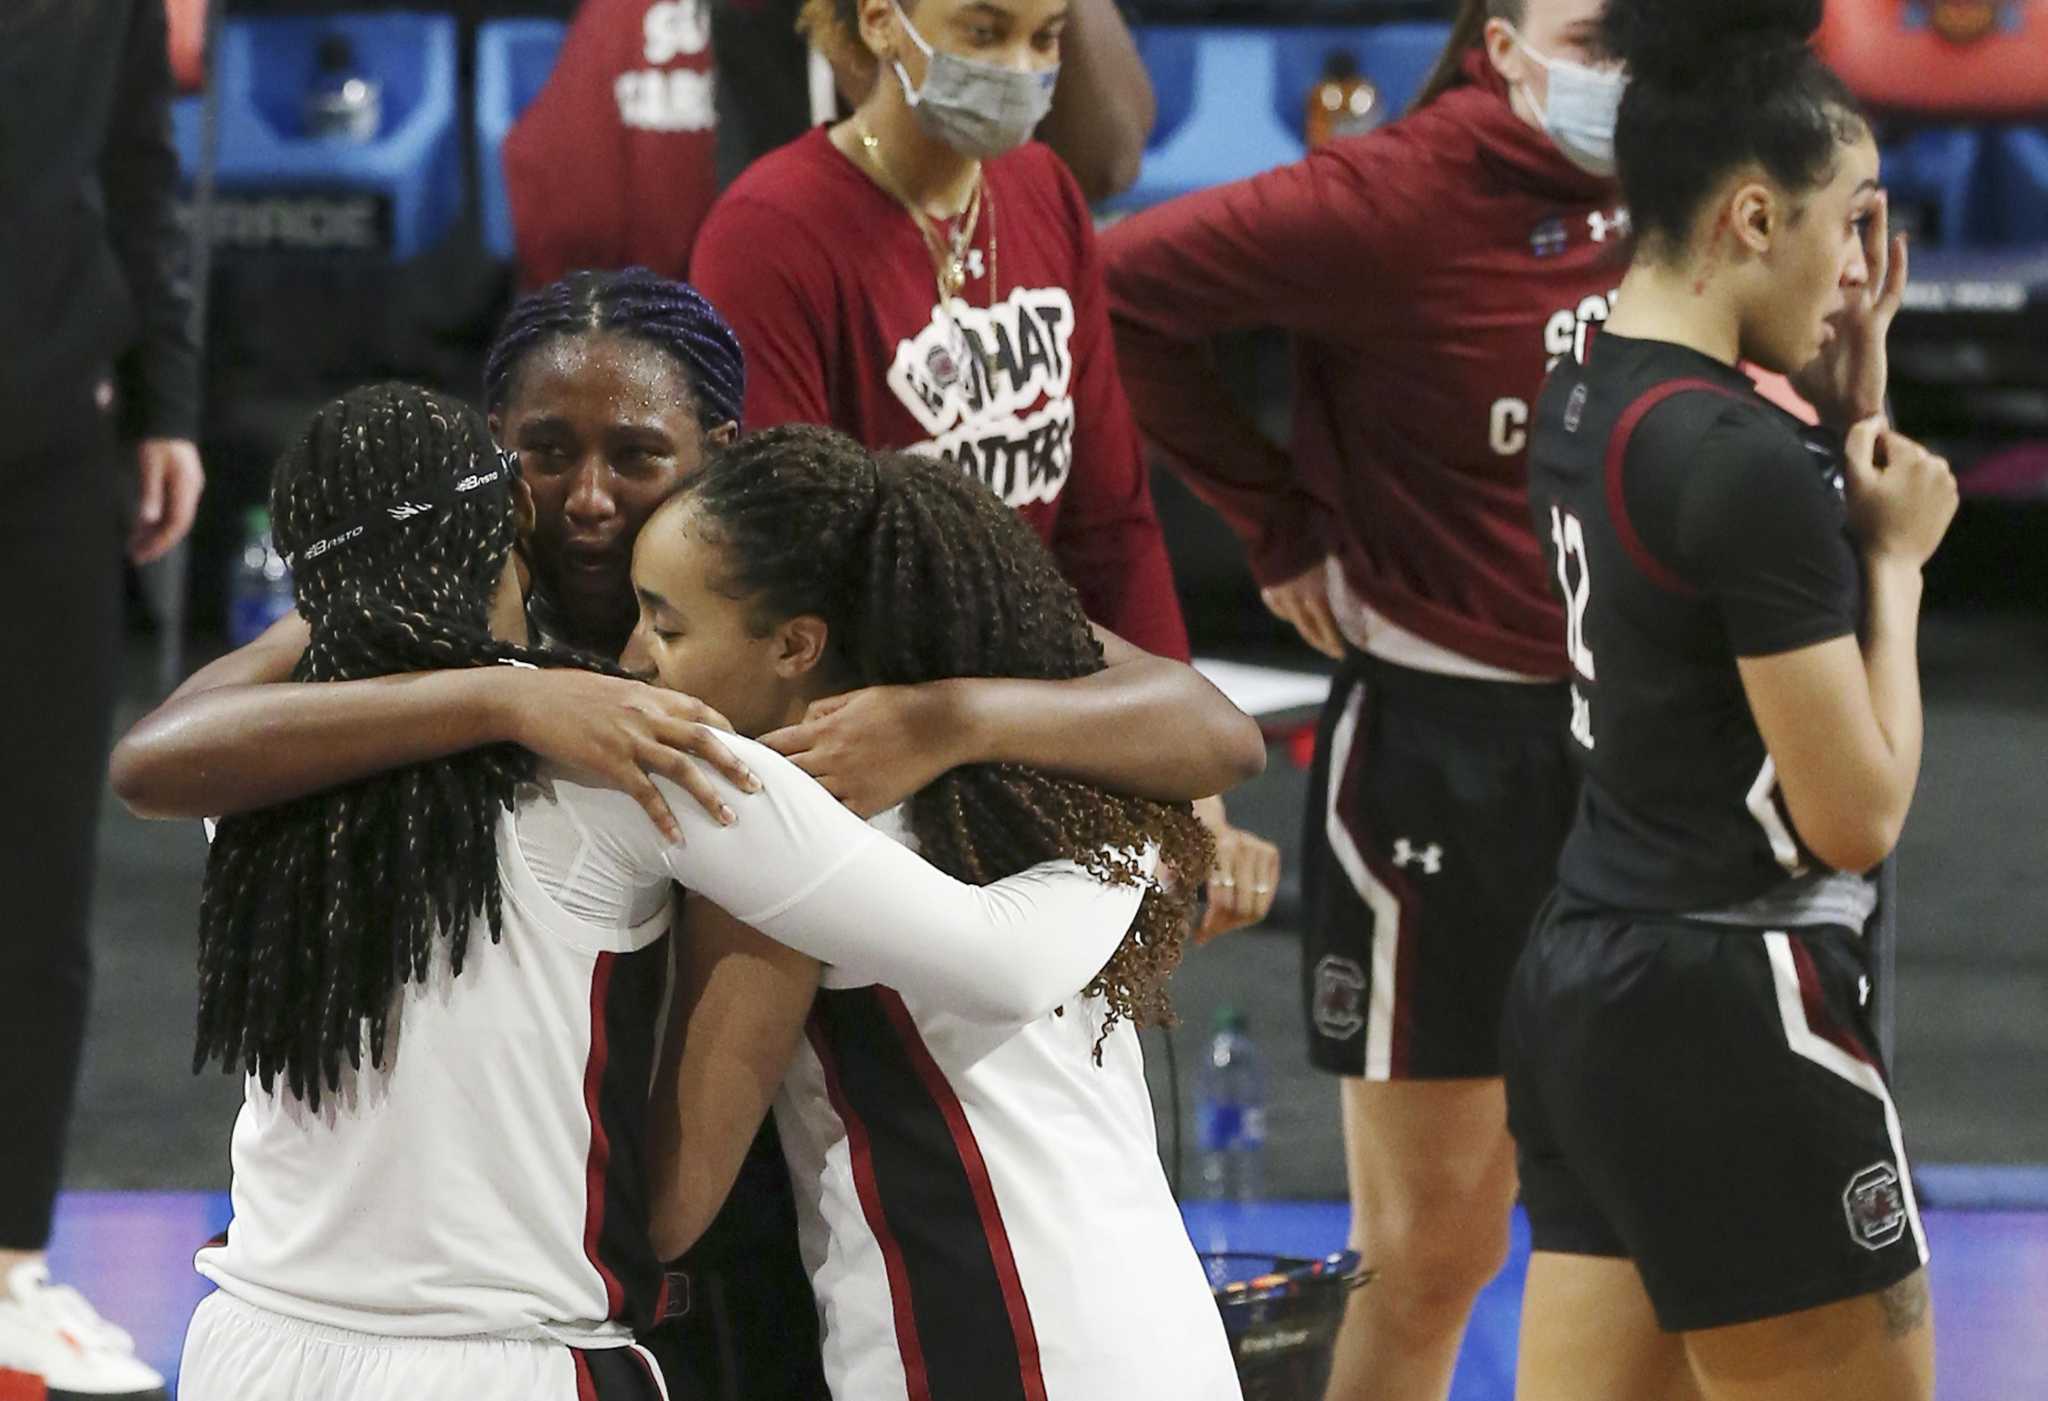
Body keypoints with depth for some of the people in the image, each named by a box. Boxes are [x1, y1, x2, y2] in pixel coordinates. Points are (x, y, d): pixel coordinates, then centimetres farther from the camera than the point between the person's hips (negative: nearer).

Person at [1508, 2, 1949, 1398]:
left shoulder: (1583, 406, 8)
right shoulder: (1747, 462, -19)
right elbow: (1858, 812, -16)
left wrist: (1855, 392, 11)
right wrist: (1895, 557, -4)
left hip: (1582, 983, 9)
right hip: (1737, 1014, -9)